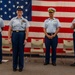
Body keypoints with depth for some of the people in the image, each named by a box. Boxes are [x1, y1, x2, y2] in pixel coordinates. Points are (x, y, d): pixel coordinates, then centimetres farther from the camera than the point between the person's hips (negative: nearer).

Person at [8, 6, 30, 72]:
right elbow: (10, 30, 5)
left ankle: (21, 67, 16)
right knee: (15, 51, 5)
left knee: (21, 51, 4)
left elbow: (27, 31, -2)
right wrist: (9, 38, -2)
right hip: (14, 34, 1)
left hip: (22, 35, -1)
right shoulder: (13, 20, 6)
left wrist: (26, 39, -10)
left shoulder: (25, 20, 3)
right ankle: (14, 66, 18)